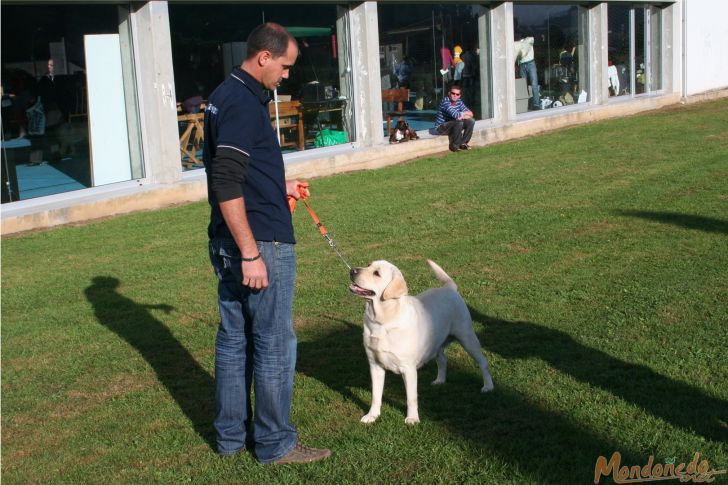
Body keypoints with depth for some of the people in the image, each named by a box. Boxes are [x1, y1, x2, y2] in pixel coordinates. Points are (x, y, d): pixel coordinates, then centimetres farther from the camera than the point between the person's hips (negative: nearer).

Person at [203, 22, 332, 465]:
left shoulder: (225, 96, 13)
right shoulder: (244, 104, -18)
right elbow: (226, 186, -24)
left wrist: (279, 186, 20)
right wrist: (251, 254, -23)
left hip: (227, 244, 10)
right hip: (261, 243, -10)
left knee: (233, 340, 16)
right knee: (274, 345, 2)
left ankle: (231, 435, 27)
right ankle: (275, 443, 13)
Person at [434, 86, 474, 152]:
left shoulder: (459, 102, 0)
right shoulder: (445, 101, -23)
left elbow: (470, 114, -2)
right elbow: (455, 115, -33)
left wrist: (462, 116, -23)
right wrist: (466, 113, -14)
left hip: (453, 126, 7)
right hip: (441, 128, -7)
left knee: (471, 121, -7)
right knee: (459, 122, -31)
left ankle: (463, 143, 2)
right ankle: (455, 146, -15)